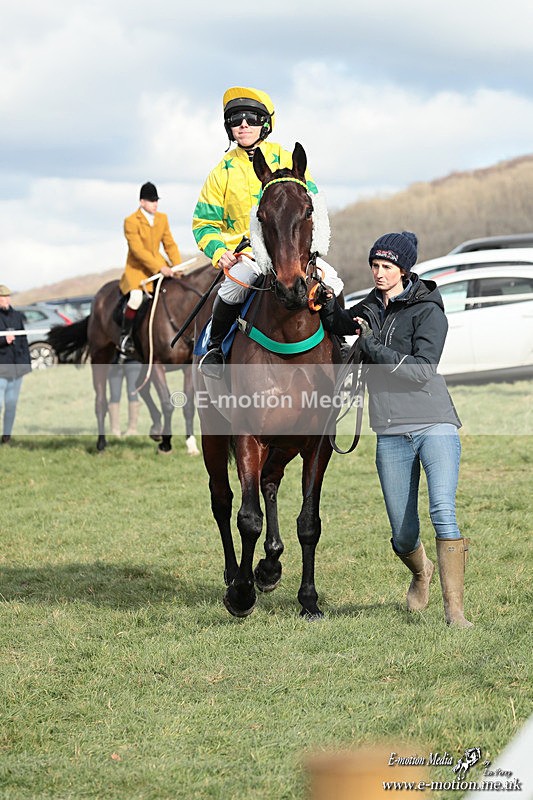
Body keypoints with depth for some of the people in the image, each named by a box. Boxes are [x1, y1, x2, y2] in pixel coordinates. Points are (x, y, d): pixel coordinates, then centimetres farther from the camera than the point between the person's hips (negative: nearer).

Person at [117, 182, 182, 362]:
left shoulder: (162, 219, 9)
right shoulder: (131, 221, -12)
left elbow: (170, 244, 10)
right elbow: (138, 250, -20)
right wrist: (160, 268, -27)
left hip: (159, 265, 7)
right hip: (136, 269, -7)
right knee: (136, 297, -32)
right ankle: (125, 337, -17)